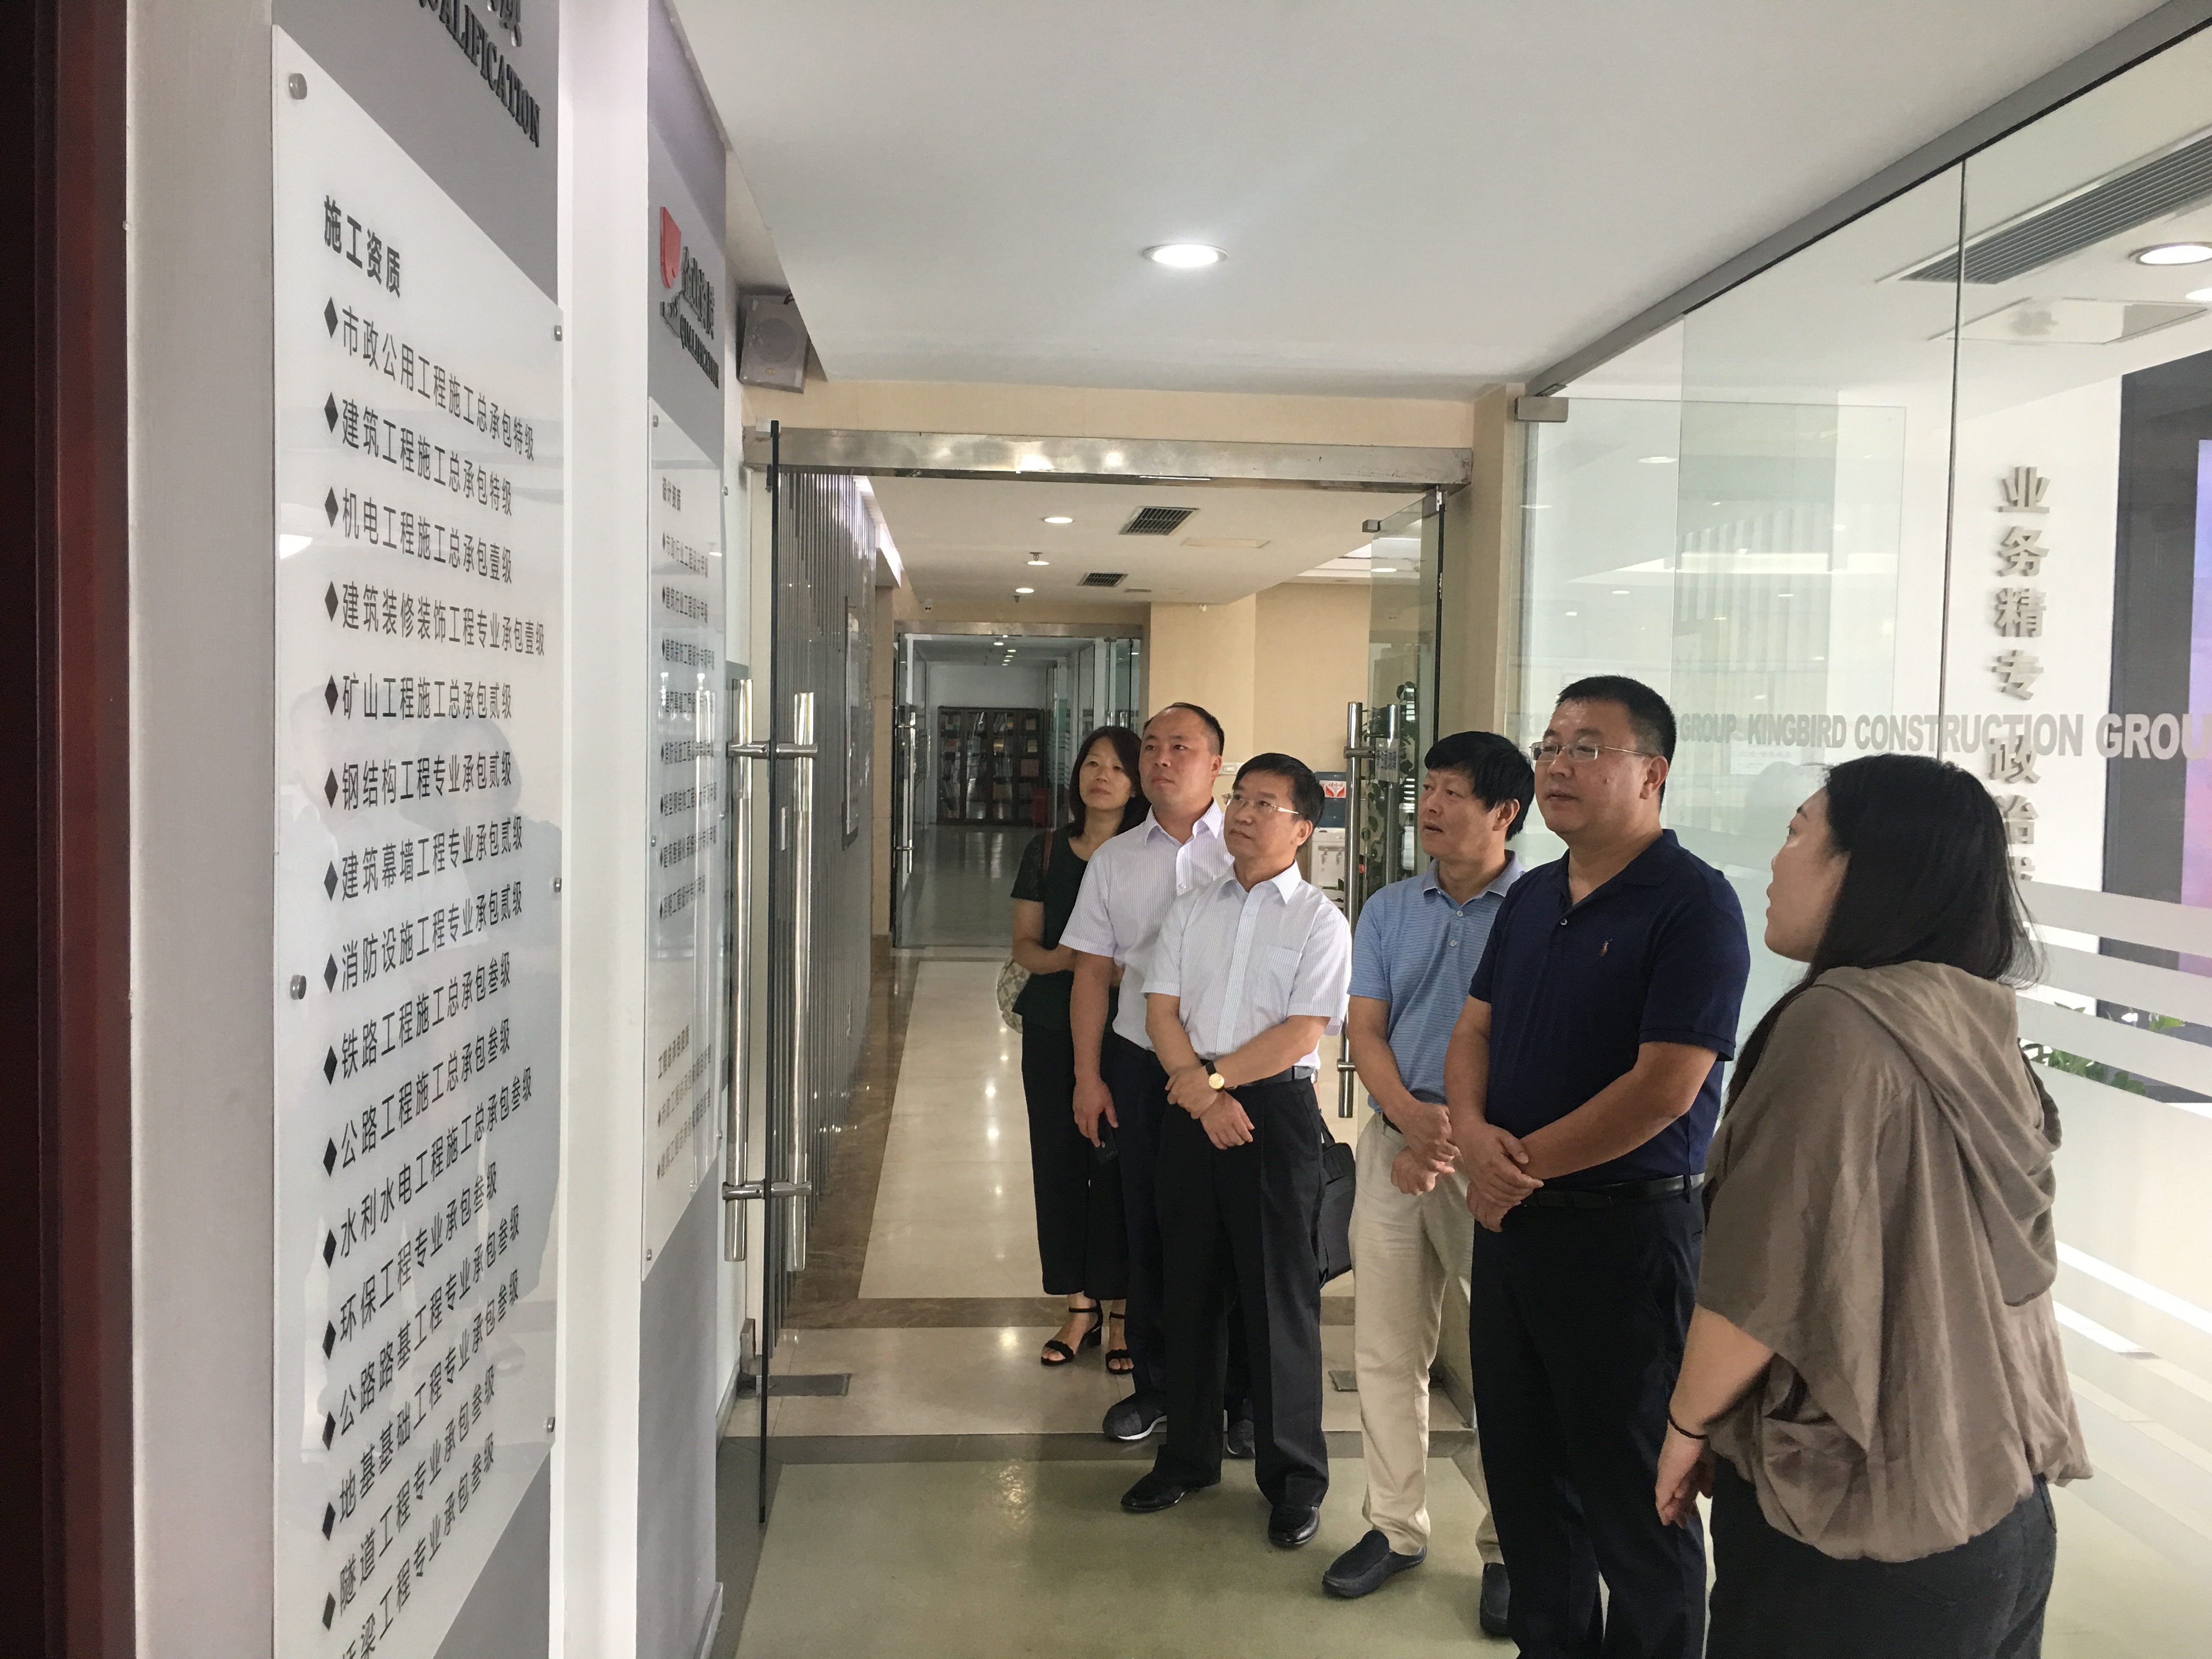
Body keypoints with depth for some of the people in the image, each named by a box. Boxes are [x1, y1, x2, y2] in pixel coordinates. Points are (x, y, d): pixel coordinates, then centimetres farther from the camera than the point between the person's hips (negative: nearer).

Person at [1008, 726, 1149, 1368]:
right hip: (1052, 1026, 3)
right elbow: (1025, 943, 7)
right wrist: (1059, 960, -13)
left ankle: (1123, 1310, 12)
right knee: (1058, 1158, 7)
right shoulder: (1047, 851, 7)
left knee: (1119, 1164, -2)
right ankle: (1080, 1308, 20)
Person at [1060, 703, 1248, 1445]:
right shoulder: (1114, 860, 8)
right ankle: (1153, 1384, 28)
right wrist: (1088, 1076, 4)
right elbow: (1093, 972, 9)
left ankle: (1244, 1396, 21)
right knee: (1149, 1232, 11)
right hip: (1141, 1068, 3)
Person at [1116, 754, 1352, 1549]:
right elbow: (1161, 1011, 4)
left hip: (1277, 1107, -4)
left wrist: (1214, 1078, -14)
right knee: (1190, 1283, 13)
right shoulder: (1191, 909, 11)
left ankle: (1294, 1477, 17)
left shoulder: (1320, 921, -3)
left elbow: (1301, 1032, -11)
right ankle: (1189, 1453, 29)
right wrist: (1200, 1093, -10)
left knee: (1280, 1294, 2)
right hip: (1191, 1104, 5)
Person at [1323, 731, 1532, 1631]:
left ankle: (1509, 1546, 19)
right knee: (1386, 1347, 11)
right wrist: (1412, 1121, -12)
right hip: (1396, 1139, 5)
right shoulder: (1389, 909, 8)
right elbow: (1364, 1029, 4)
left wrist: (1460, 1140, -16)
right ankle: (1396, 1526, 26)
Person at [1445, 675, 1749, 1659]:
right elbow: (1473, 1032, 10)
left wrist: (1524, 1162, -12)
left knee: (1630, 1495, 8)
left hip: (1627, 1231, -7)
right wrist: (1474, 1135, -10)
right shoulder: (1530, 898, 9)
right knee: (1524, 1469, 18)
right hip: (1509, 1219, 7)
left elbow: (1664, 1088, -20)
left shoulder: (1693, 904, -14)